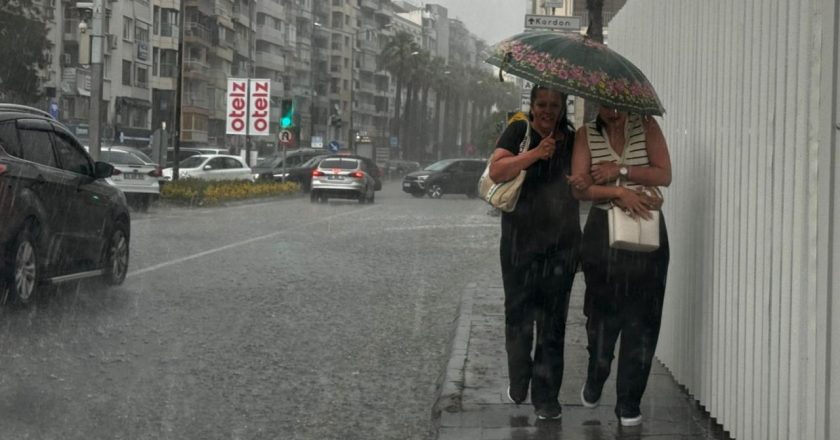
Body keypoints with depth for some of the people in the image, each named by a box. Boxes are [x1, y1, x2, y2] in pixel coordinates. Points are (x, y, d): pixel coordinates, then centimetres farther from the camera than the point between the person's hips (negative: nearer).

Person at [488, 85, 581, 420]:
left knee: (552, 323, 2)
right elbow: (496, 171, -13)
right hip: (519, 242, -1)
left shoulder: (572, 140, 9)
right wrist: (536, 153, -22)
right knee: (519, 317, 9)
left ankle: (546, 396, 6)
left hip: (561, 245, 1)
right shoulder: (518, 132, 0)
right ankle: (518, 386, 28)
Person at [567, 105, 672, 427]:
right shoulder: (587, 134, 2)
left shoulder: (646, 127, 1)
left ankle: (629, 402, 8)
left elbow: (664, 176, -8)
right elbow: (579, 187, -8)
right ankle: (594, 382, 34)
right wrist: (619, 193, -21)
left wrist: (620, 171, -15)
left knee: (641, 320, -1)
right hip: (602, 233, 0)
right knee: (602, 315, 8)